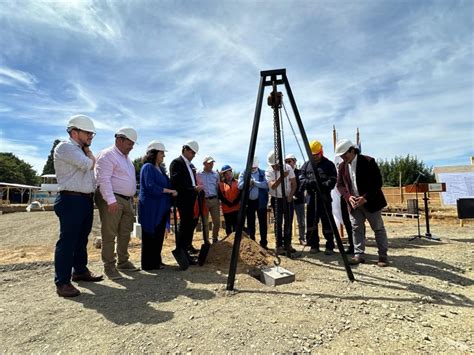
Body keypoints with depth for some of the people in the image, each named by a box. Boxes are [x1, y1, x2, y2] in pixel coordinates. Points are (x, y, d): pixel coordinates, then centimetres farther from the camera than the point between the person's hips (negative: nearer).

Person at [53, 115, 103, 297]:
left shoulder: (82, 151, 19)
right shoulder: (65, 147, -7)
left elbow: (91, 168, 17)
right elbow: (88, 164, -17)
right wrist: (88, 152, 0)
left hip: (87, 200, 9)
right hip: (71, 200, -9)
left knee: (81, 239, 17)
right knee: (67, 241, -4)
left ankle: (80, 270, 31)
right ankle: (62, 282, 5)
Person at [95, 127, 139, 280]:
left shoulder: (126, 158, 19)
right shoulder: (107, 155, -10)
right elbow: (103, 179, -19)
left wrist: (131, 197, 19)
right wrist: (111, 200, -25)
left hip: (127, 200, 9)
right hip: (112, 201, -9)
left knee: (125, 233, 14)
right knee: (109, 234, -1)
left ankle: (123, 261, 27)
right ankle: (109, 266, 10)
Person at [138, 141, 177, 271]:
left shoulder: (160, 168, 16)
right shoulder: (148, 167, -10)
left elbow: (166, 184, 21)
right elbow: (150, 187, -19)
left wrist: (172, 191, 3)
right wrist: (169, 191, -13)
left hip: (161, 208, 9)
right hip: (150, 207, -8)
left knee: (159, 235, 14)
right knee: (150, 236, 1)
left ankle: (156, 260, 25)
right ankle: (149, 264, 13)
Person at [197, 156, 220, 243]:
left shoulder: (216, 174, 9)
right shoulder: (198, 174, -1)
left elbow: (218, 187, 13)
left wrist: (218, 199, 8)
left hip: (214, 200, 3)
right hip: (204, 200, -3)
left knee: (217, 221, 5)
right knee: (205, 222, 6)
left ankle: (215, 239, 24)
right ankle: (206, 241, 19)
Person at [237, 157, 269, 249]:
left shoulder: (263, 173, 2)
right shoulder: (243, 173, 3)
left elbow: (266, 184, -14)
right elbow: (240, 186, -9)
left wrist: (254, 182, -18)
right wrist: (247, 182, -23)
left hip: (261, 201, -1)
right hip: (249, 202, 1)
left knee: (263, 223, 4)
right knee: (250, 223, 10)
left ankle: (263, 243, 16)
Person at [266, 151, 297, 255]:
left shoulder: (288, 167, -4)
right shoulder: (268, 172, -11)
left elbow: (294, 184, 0)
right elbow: (272, 186, -24)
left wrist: (290, 195, -12)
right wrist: (281, 177, -34)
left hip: (288, 199, 3)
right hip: (277, 199, -2)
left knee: (289, 222, 6)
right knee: (278, 223, -2)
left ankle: (287, 244, 19)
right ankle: (279, 246, 6)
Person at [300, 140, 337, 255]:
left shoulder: (329, 164, 3)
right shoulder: (306, 165, 12)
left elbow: (332, 181, -5)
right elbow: (301, 179, 6)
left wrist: (322, 185, -21)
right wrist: (308, 182, -16)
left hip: (325, 198, -3)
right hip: (311, 198, 3)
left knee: (327, 223, 1)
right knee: (311, 223, 7)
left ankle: (330, 246, 13)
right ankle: (314, 245, 20)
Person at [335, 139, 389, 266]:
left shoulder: (368, 161, -12)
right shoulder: (342, 166, 2)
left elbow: (377, 182, -13)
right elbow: (340, 184, 5)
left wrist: (365, 198, -20)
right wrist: (348, 197, -12)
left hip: (371, 202, -4)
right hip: (353, 203, 4)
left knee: (378, 228, 6)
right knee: (356, 229, 5)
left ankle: (383, 255, 18)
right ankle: (359, 254, 13)